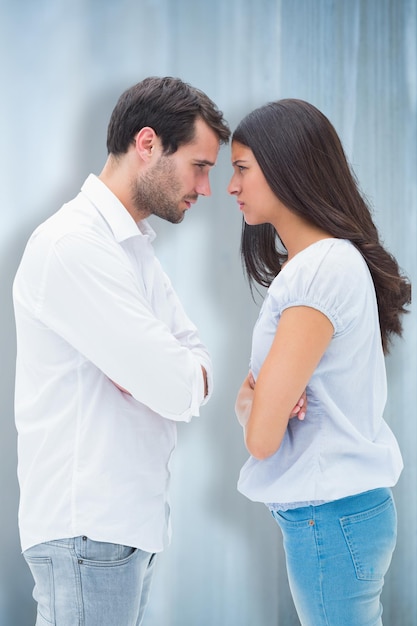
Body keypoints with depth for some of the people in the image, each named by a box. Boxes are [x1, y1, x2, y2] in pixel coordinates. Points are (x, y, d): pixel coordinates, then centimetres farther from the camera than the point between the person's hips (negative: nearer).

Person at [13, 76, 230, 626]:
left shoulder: (135, 249, 16)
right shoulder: (73, 245, -18)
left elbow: (197, 361, 10)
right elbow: (177, 390, -22)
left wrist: (158, 374, -12)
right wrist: (172, 377, 1)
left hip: (133, 519, 9)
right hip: (88, 529, -9)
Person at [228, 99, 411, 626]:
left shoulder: (324, 269, -19)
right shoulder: (303, 262, 11)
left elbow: (262, 435, -22)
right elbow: (252, 398, 11)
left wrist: (250, 403, -1)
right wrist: (257, 393, -11)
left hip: (331, 517, -9)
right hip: (330, 509, 9)